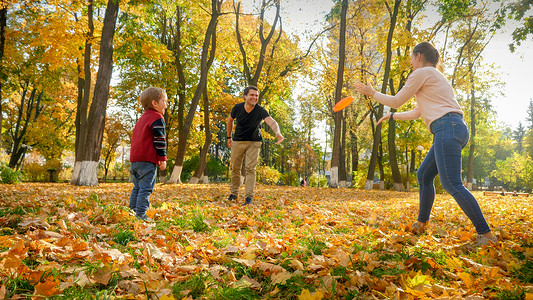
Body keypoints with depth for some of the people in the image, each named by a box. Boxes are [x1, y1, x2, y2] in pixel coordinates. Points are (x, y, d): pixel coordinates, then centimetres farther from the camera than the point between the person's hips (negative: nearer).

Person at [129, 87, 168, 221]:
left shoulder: (142, 118, 23)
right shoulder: (157, 118, -6)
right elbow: (160, 140, -12)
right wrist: (163, 159, -9)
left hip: (135, 159, 9)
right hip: (148, 159, -9)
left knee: (137, 187, 16)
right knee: (146, 187, -6)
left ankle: (132, 211, 19)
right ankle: (141, 214, -6)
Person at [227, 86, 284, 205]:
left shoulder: (260, 111, -20)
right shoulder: (237, 108, -12)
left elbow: (271, 122, -37)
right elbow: (230, 120, 8)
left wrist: (277, 133, -58)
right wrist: (229, 137, 11)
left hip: (253, 142, -2)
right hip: (237, 141, 2)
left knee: (250, 169, -10)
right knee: (235, 168, 8)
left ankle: (249, 196, -5)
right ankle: (234, 193, 24)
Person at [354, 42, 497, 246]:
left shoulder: (422, 73, 1)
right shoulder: (435, 77, 30)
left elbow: (396, 101, 4)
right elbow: (416, 113, 36)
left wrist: (372, 93, 17)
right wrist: (391, 116, 45)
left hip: (448, 128, -10)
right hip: (455, 129, 10)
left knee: (452, 184, -14)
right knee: (424, 176, 15)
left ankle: (486, 234, -12)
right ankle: (421, 224, 23)